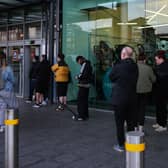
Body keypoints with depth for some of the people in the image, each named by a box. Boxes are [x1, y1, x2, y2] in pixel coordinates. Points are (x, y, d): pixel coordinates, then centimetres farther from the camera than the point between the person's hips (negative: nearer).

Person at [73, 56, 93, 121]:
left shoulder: (84, 64, -13)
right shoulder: (88, 64, 16)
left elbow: (82, 75, -21)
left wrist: (77, 76, -3)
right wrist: (79, 76, 6)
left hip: (83, 85, -10)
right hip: (87, 84, 10)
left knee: (80, 100, -6)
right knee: (84, 100, 16)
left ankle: (81, 116, -5)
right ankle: (85, 115, 24)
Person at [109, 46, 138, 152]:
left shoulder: (118, 67, -17)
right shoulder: (135, 67, 0)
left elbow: (111, 77, -2)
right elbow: (135, 80, 9)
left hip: (119, 99, -5)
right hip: (132, 98, 5)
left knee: (120, 123, 6)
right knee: (131, 122, 15)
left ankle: (121, 145, 12)